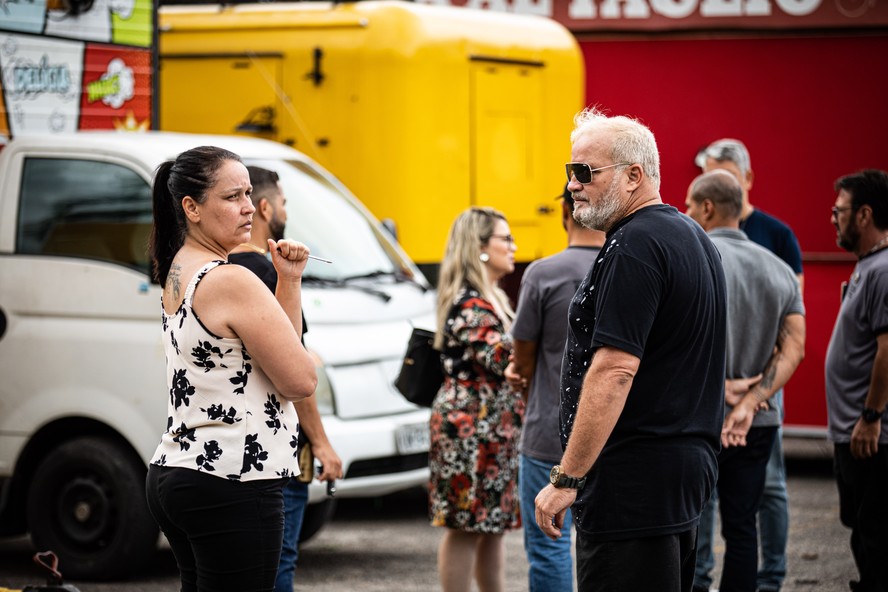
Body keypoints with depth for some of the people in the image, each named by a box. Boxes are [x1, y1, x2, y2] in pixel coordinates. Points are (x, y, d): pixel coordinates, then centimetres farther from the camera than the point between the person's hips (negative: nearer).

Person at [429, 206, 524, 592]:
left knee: (494, 524, 12)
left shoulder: (493, 299, 17)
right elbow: (502, 359, -22)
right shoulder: (467, 303, -15)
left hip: (497, 429, 10)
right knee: (467, 527, -5)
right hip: (470, 428, -10)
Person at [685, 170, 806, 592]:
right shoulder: (779, 269, 8)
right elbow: (794, 349, -2)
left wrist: (723, 393, -11)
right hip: (758, 424, 5)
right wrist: (749, 403, -10)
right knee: (741, 525, 9)